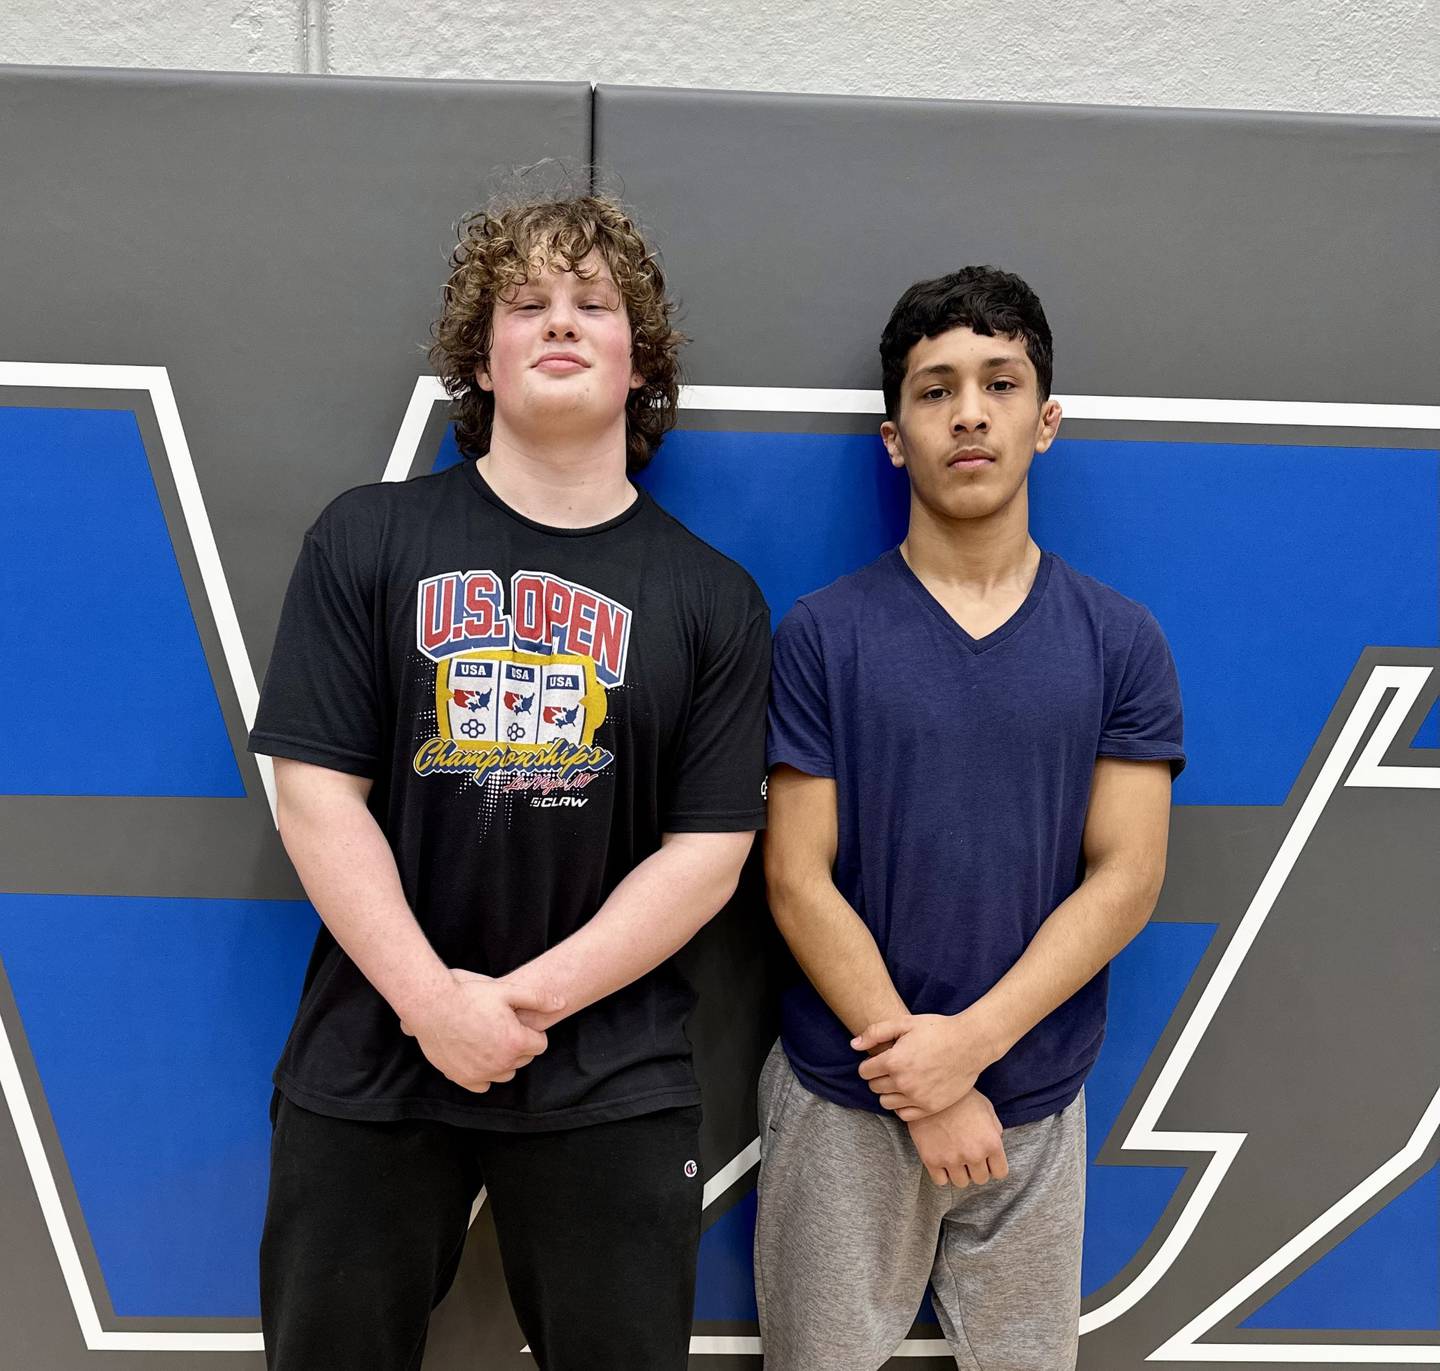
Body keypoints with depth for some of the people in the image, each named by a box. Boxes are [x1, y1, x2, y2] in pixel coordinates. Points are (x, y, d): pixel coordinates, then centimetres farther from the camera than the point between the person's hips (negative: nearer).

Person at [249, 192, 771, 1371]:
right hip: (368, 1069, 1)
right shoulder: (367, 540, -2)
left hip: (611, 1086, 0)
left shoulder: (715, 597, -1)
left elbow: (709, 850, -5)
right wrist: (434, 1002, -14)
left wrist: (523, 1000, -13)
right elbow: (317, 792, -6)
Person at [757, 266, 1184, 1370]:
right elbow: (797, 880, -9)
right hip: (844, 1101, -1)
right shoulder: (823, 635, -6)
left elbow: (1125, 878, -5)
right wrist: (925, 1091, -12)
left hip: (1038, 1105, 2)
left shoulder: (1121, 642, -1)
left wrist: (973, 1040, -16)